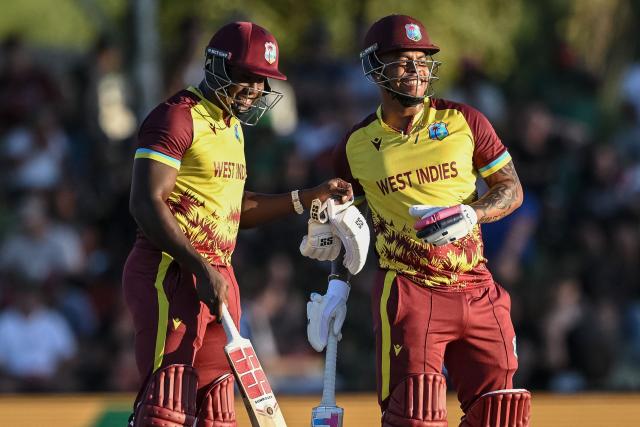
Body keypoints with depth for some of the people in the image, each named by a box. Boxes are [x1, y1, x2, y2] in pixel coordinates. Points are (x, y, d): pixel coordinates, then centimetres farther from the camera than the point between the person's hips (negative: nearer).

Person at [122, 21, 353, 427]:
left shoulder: (233, 127, 20)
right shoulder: (178, 117, -10)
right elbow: (147, 204, -19)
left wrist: (310, 197, 22)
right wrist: (201, 270, -23)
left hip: (217, 278, 10)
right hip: (171, 272, -10)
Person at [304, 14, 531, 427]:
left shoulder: (463, 121, 3)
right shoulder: (357, 146, 4)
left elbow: (512, 189, 6)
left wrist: (470, 215, -13)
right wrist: (338, 283, 5)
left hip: (476, 291, 2)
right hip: (407, 293, -2)